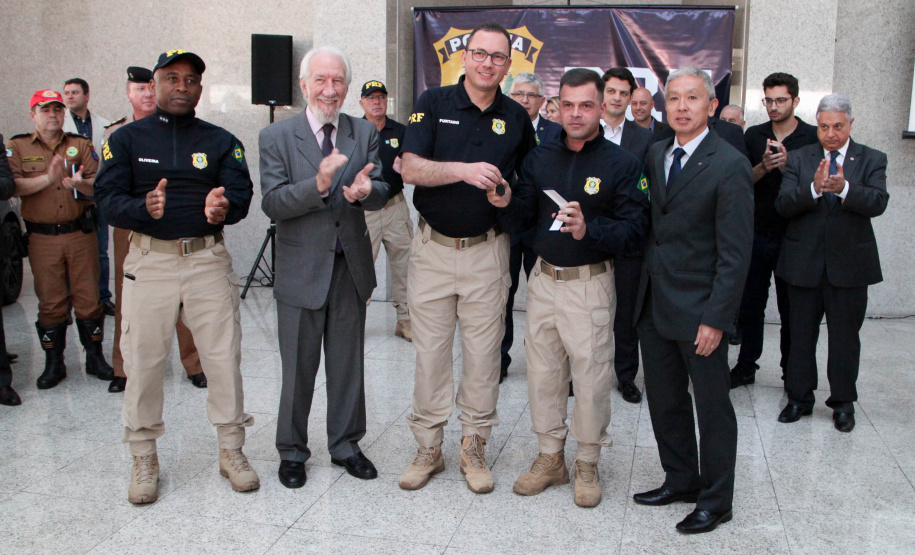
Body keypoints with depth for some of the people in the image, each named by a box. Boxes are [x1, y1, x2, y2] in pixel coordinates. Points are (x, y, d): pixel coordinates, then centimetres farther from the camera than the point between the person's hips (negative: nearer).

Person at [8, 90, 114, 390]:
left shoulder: (81, 145, 8)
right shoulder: (17, 147, 6)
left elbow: (97, 184, -3)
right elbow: (13, 186, -8)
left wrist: (80, 184, -24)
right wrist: (47, 179, -21)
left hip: (81, 233, 1)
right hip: (42, 238, 0)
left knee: (88, 297, 4)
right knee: (50, 301, 6)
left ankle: (95, 357, 17)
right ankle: (53, 363, 18)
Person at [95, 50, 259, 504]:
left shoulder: (221, 141, 10)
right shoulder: (127, 139, 8)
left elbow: (241, 194, -2)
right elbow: (107, 199, -1)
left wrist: (225, 208, -26)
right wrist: (144, 208, -23)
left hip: (209, 258, 1)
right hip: (149, 261, 0)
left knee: (224, 357, 2)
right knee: (143, 361, 3)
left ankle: (231, 450, 19)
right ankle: (144, 458, 21)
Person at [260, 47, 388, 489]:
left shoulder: (365, 133, 4)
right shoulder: (276, 137, -4)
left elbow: (382, 192, -5)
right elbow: (272, 203, -13)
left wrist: (365, 190, -28)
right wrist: (318, 185, -29)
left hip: (351, 269, 3)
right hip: (301, 270, -3)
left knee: (348, 364, 14)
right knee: (298, 368, 9)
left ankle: (345, 444, 32)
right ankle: (292, 452, 27)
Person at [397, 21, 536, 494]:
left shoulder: (516, 117, 7)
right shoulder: (434, 104, 0)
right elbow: (411, 168, -12)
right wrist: (465, 170, -25)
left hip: (487, 251, 1)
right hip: (433, 247, -1)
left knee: (483, 352, 6)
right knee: (430, 351, 6)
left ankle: (474, 447, 21)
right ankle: (428, 447, 20)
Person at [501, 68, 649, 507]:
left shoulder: (621, 163, -5)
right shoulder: (540, 158, 9)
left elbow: (635, 227, -12)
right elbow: (527, 216, 9)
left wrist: (590, 229, -27)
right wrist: (508, 203, -12)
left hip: (590, 283, -4)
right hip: (543, 278, 5)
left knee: (591, 375, 2)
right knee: (542, 371, 11)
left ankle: (588, 464, 22)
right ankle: (550, 458, 28)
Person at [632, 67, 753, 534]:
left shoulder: (729, 166, -12)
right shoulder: (655, 154, 9)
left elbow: (735, 253, -14)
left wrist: (715, 318, -18)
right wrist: (644, 290, 3)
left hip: (698, 310, -6)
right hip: (654, 303, 6)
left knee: (712, 407, 8)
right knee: (664, 401, 17)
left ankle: (715, 500, 25)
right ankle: (681, 479, 36)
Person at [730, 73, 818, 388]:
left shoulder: (814, 138, -1)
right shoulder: (754, 136, 5)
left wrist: (787, 165, -21)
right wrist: (763, 167, -18)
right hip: (756, 235, 2)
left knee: (791, 311, 7)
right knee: (750, 306, 9)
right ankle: (746, 368, 22)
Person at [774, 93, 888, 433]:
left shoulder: (872, 160, 2)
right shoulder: (799, 160, 3)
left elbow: (878, 203, -14)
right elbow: (783, 205, -10)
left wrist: (844, 188, -32)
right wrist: (814, 188, -27)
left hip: (849, 264, -1)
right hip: (804, 262, 1)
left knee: (845, 337, 8)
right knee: (801, 334, 10)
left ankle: (843, 402, 23)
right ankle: (799, 398, 24)